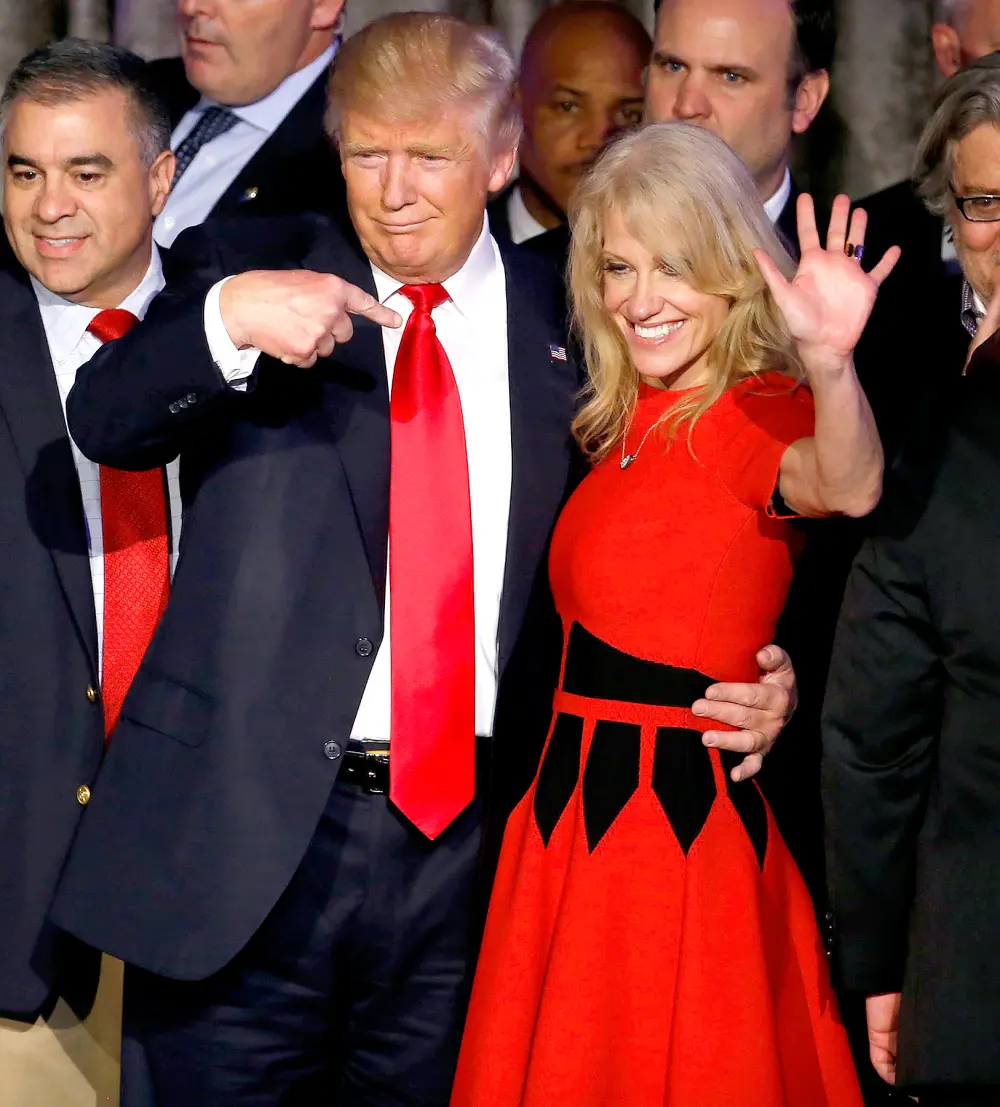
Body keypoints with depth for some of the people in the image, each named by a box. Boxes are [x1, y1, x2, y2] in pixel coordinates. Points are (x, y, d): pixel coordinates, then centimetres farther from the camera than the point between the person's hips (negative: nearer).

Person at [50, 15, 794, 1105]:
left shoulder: (566, 326, 9)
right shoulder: (252, 266, 3)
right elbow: (105, 422, -13)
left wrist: (756, 686, 1)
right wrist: (229, 318, -32)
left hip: (467, 837, 2)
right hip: (250, 828, -2)